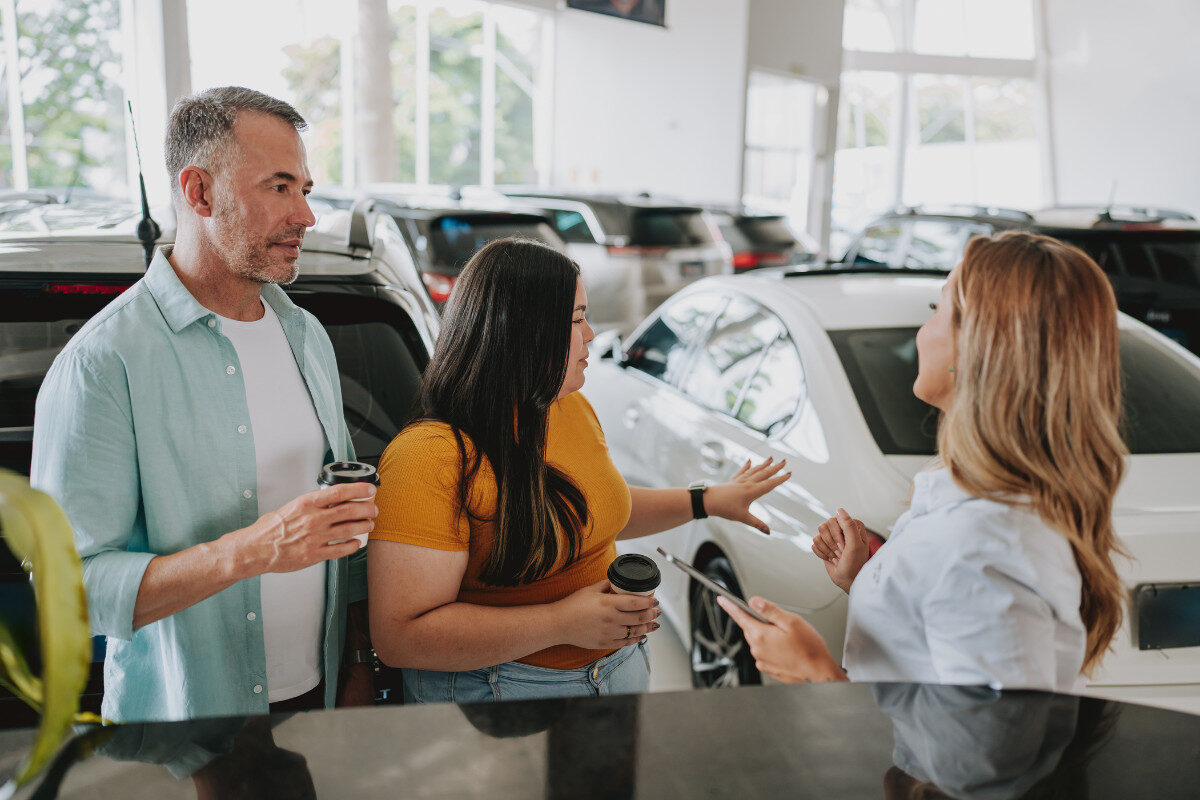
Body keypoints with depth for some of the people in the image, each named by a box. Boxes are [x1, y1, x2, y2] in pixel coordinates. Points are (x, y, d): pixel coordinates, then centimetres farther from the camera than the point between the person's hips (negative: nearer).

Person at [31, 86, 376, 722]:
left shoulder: (307, 336, 6)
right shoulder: (104, 362, -17)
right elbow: (69, 587, -20)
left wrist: (361, 660, 6)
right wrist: (252, 551, -31)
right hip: (182, 718, -5)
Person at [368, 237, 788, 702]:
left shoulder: (574, 410, 2)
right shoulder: (429, 458, -25)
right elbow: (398, 637, -28)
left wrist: (707, 501, 16)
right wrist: (562, 622, -29)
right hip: (496, 692, -7)